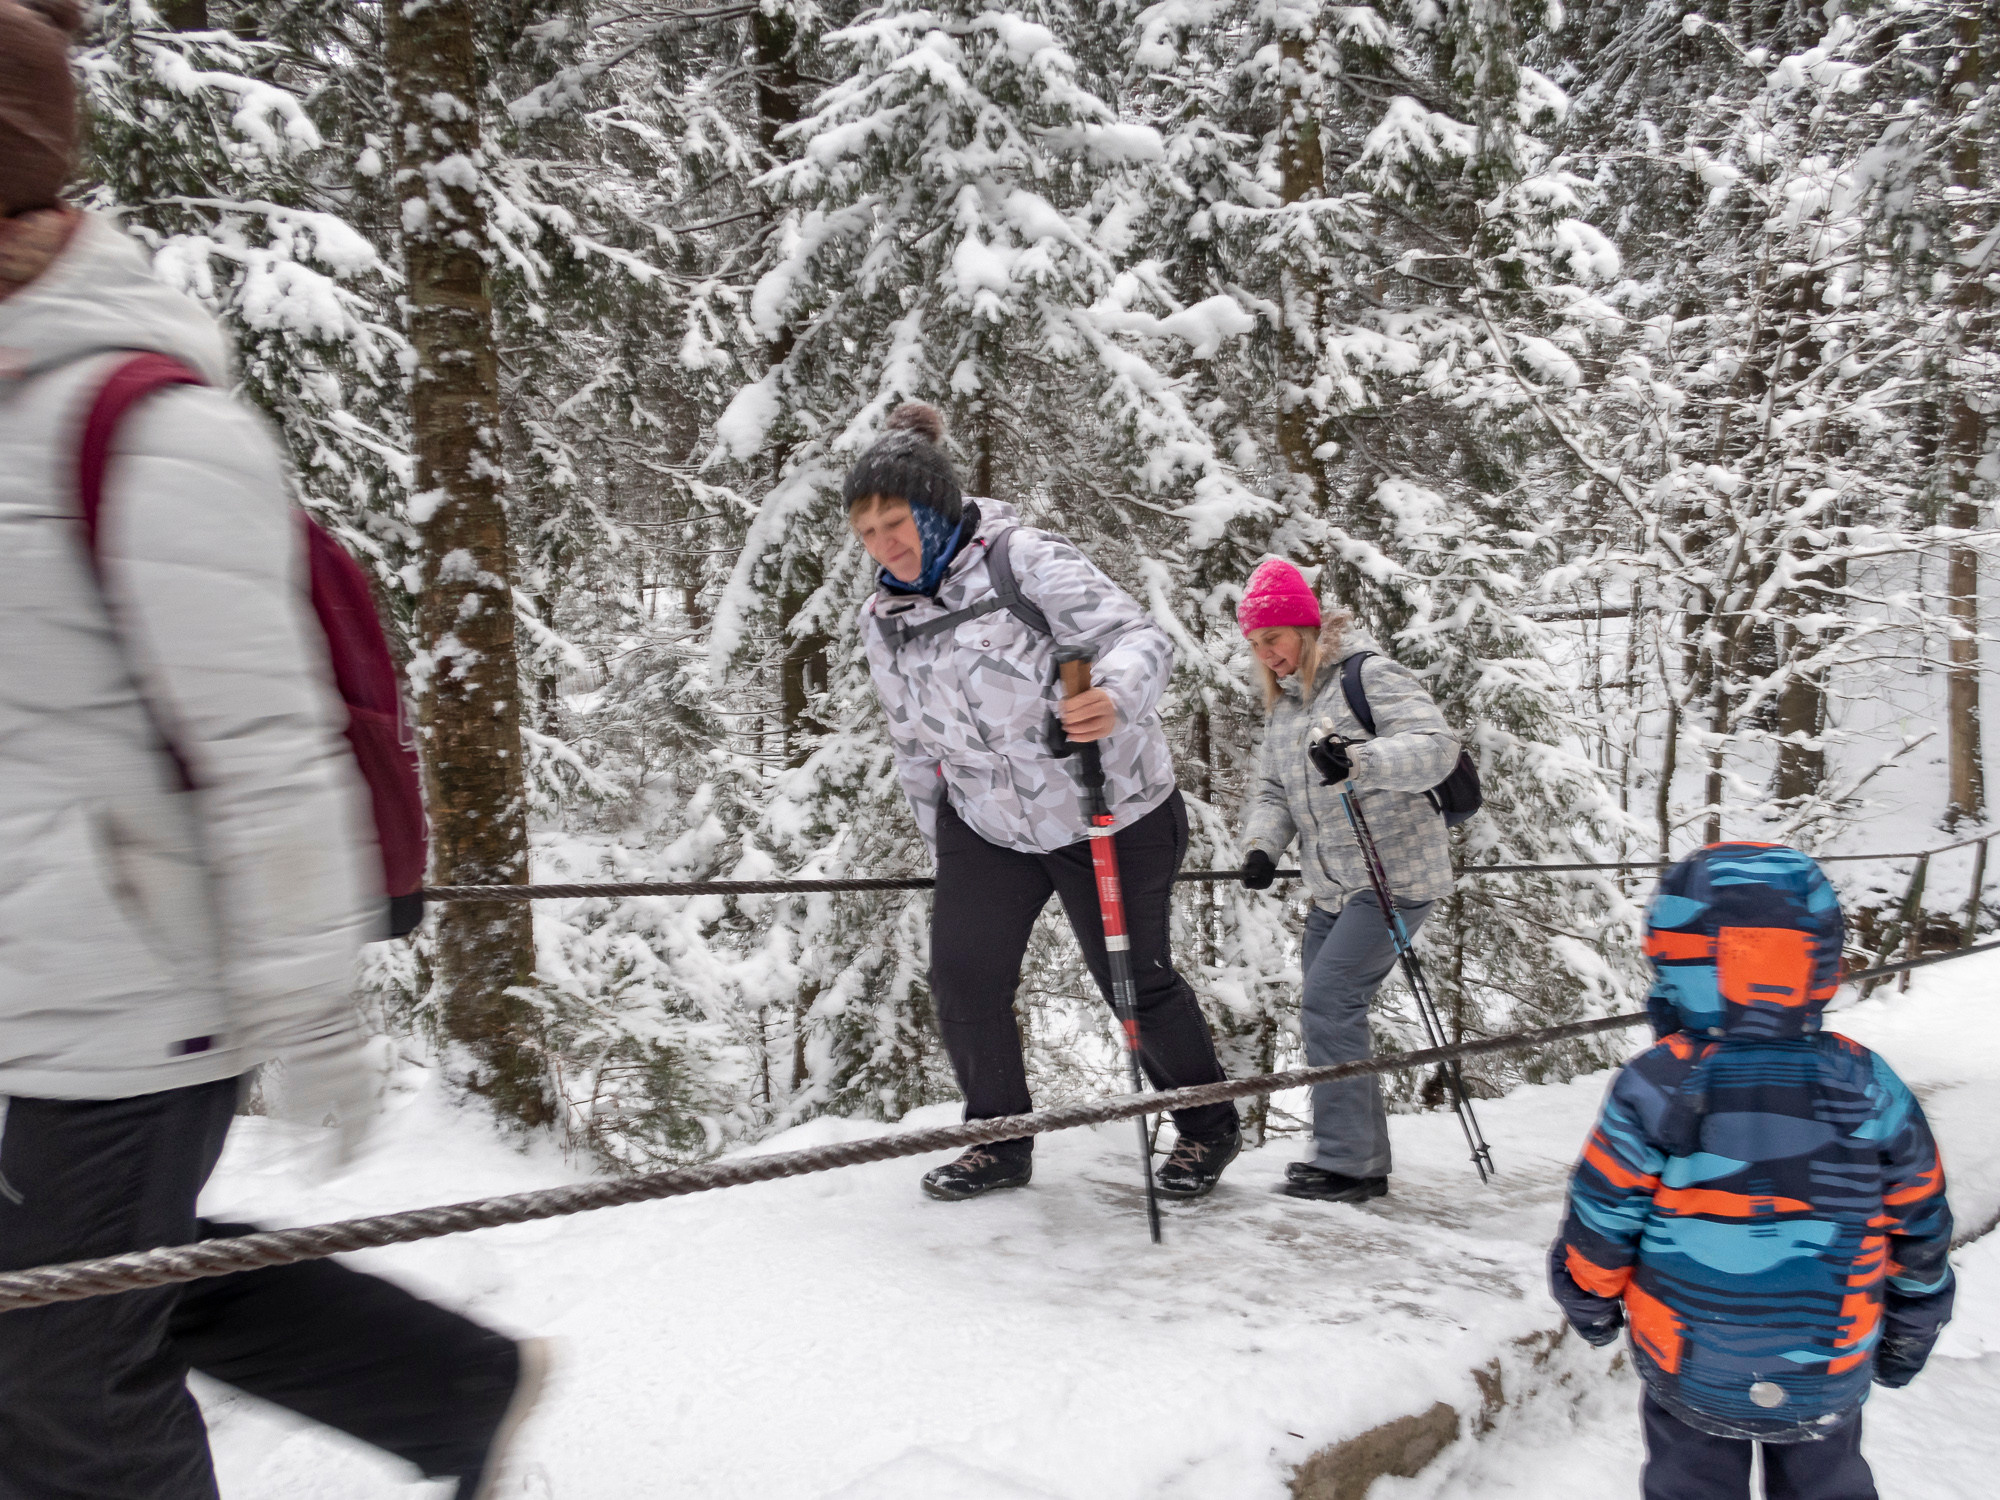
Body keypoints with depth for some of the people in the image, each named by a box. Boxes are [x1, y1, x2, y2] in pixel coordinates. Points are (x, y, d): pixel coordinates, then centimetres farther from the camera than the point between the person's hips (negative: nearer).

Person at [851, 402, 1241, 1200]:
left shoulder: (1024, 560, -19)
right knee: (962, 978, -4)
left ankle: (1210, 1128, 29)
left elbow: (1139, 636, -26)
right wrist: (942, 848, 18)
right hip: (985, 826, 5)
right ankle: (1001, 1142, 19)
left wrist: (1116, 697, -49)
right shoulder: (883, 623, 1)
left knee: (1136, 980, 5)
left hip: (1110, 814, -5)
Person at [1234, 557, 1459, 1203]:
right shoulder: (1282, 706, 15)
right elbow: (1274, 790, 14)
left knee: (1328, 1005, -15)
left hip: (1395, 876, -9)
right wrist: (1262, 845, -6)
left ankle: (1349, 1163, -6)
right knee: (1327, 1013, 10)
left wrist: (1360, 760, -38)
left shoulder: (1368, 674, -11)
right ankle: (1356, 1155, 22)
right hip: (1332, 886, 9)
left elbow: (1435, 746, -22)